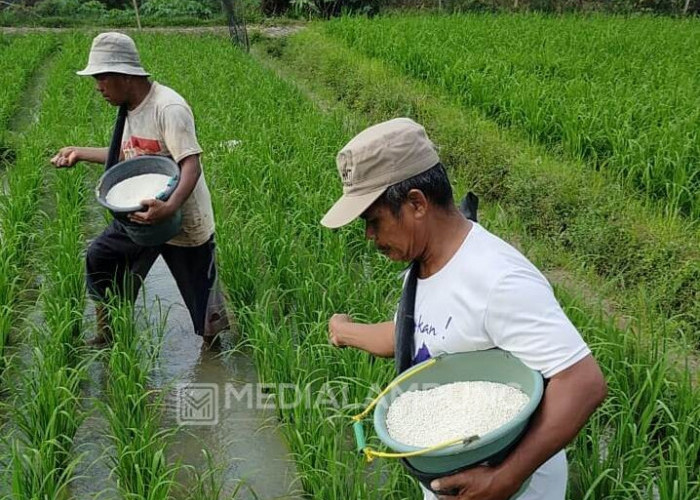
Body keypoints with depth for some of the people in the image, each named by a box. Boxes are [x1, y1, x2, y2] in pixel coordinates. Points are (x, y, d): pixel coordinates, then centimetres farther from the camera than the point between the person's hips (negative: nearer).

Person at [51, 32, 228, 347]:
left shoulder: (168, 108, -24)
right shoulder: (128, 108, 3)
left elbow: (192, 166, -32)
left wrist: (170, 207, -48)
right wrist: (80, 153, 14)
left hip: (184, 218, -8)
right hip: (142, 212, 9)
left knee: (200, 289, 3)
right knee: (100, 257, 13)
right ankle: (107, 337, 29)